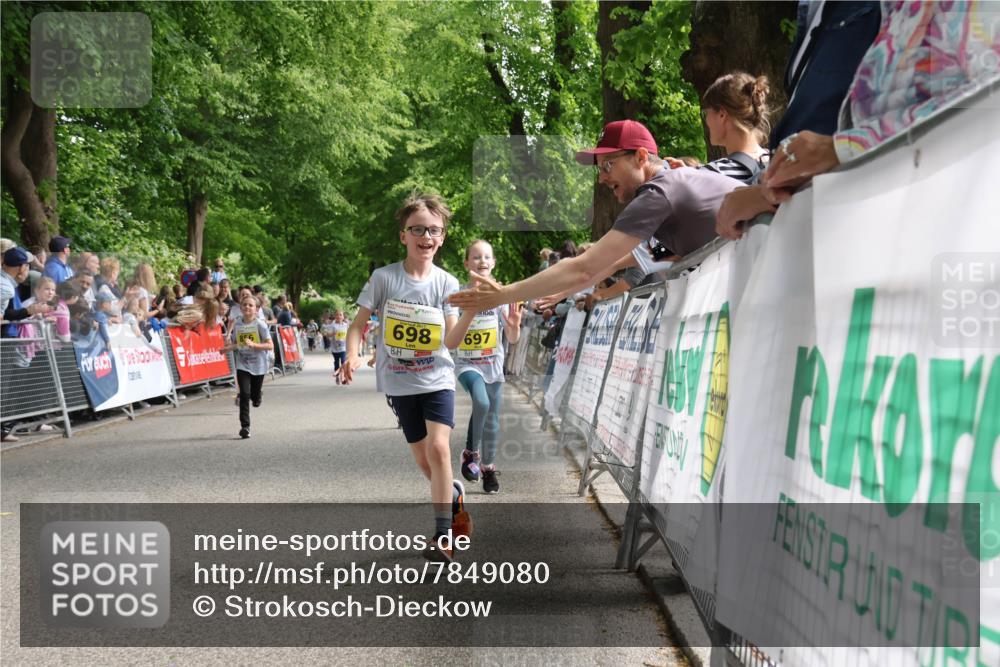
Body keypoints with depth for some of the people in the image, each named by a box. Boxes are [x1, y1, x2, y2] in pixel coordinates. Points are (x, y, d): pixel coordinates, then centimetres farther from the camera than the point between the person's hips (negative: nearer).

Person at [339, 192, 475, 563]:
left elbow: (450, 340, -8)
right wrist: (352, 355, -18)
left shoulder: (446, 283, -5)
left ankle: (442, 535, -13)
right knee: (424, 462, 8)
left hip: (437, 379, -1)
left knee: (438, 447, -21)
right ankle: (455, 495, 41)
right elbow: (358, 323, -1)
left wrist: (473, 311, -23)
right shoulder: (384, 278, -7)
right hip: (400, 382, 1)